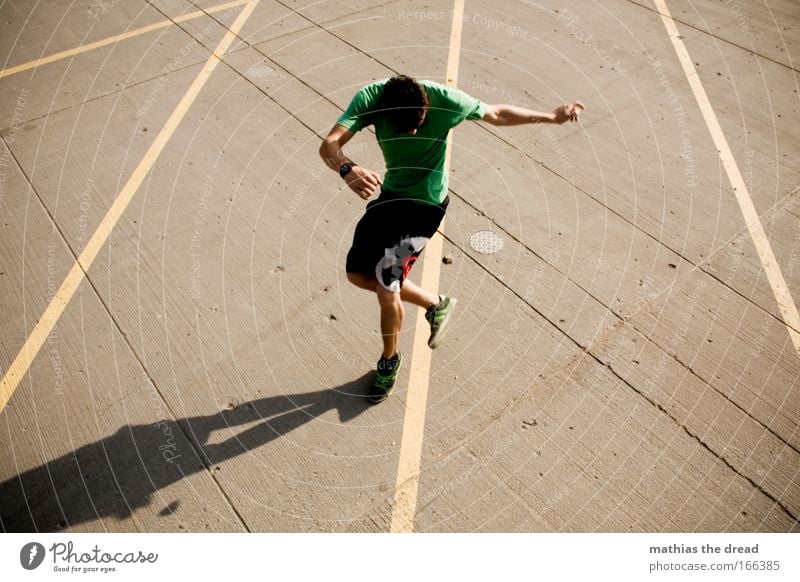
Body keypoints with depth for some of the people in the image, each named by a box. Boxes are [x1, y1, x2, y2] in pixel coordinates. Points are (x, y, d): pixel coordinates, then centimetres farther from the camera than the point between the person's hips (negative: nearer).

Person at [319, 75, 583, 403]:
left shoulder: (444, 100, -26)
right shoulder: (370, 99, -22)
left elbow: (496, 114, -7)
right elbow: (329, 145, -34)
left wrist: (552, 117, 0)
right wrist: (348, 170, -57)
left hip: (426, 204, -5)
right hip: (391, 193, 5)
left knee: (386, 289, -7)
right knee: (358, 274, 12)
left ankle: (390, 360, 23)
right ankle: (436, 305, 29)